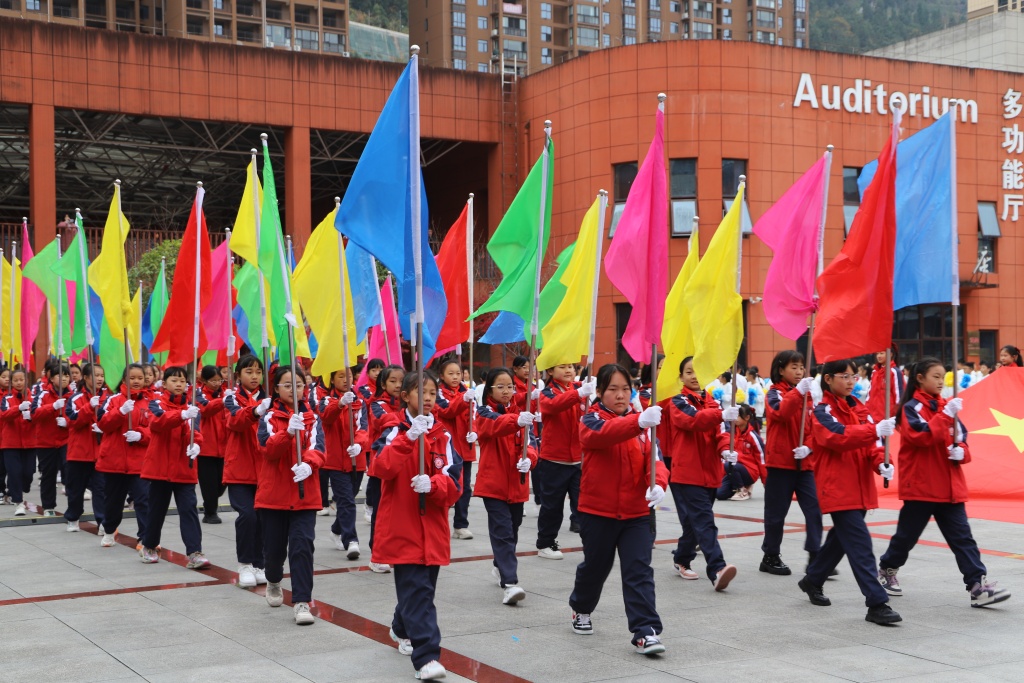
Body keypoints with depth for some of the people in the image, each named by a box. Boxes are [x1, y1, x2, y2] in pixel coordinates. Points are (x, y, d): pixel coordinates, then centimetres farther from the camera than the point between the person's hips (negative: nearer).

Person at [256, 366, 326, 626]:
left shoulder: (312, 418, 5)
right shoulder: (269, 417, 0)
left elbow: (317, 448, -10)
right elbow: (269, 449, -16)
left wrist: (308, 464, -32)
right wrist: (289, 432, -35)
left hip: (305, 494, 0)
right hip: (274, 494, 0)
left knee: (302, 545, -10)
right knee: (275, 546, 11)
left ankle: (302, 602, -7)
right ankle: (274, 581, 42)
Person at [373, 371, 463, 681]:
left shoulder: (443, 436, 6)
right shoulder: (395, 431, -3)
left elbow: (454, 483, -3)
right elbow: (382, 468, -22)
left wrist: (432, 484, -24)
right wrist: (409, 437, -33)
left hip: (432, 527, 4)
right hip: (402, 528, -4)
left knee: (420, 587, 17)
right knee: (417, 591, -12)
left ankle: (402, 629, 43)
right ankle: (426, 656, -14)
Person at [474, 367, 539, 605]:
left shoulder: (521, 413, 8)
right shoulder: (484, 413, -5)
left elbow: (528, 442, -4)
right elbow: (495, 425, -29)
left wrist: (528, 459, -26)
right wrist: (516, 420, -49)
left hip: (516, 484, 5)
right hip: (493, 484, -5)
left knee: (512, 530, 17)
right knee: (503, 532, -13)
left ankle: (501, 567, 40)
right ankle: (509, 583, -16)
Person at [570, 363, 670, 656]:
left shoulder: (640, 423, 6)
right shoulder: (591, 420, -8)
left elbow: (652, 458, -4)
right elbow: (603, 433, -32)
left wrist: (658, 483, -27)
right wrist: (638, 421, -51)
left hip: (637, 512, 2)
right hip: (598, 510, -2)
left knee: (639, 572, -7)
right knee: (595, 566, 16)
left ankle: (645, 631, -7)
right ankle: (581, 609, 43)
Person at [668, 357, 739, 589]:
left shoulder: (712, 402, 14)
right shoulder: (678, 402, -4)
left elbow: (718, 432, 6)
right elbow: (692, 420, -24)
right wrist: (721, 415, -39)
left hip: (709, 471, 6)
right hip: (687, 472, -6)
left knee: (695, 520, 15)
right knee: (704, 521, -16)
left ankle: (682, 560, 31)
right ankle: (717, 570, -24)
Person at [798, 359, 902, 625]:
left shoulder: (858, 408, 13)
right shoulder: (823, 412, -10)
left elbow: (868, 444, 11)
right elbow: (839, 436, -28)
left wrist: (880, 463, -10)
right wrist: (875, 430, -39)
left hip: (859, 488, 8)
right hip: (837, 488, -8)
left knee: (842, 538, 19)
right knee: (860, 544, -13)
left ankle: (813, 581, 39)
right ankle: (876, 604, -14)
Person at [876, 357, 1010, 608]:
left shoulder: (946, 407, 11)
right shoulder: (912, 407, -9)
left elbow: (962, 440, 15)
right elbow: (922, 437, -25)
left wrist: (961, 451, -7)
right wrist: (946, 415, -27)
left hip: (949, 486, 6)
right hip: (920, 486, -6)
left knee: (962, 537, -2)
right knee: (907, 535, 8)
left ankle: (978, 586, -7)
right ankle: (886, 570, 30)